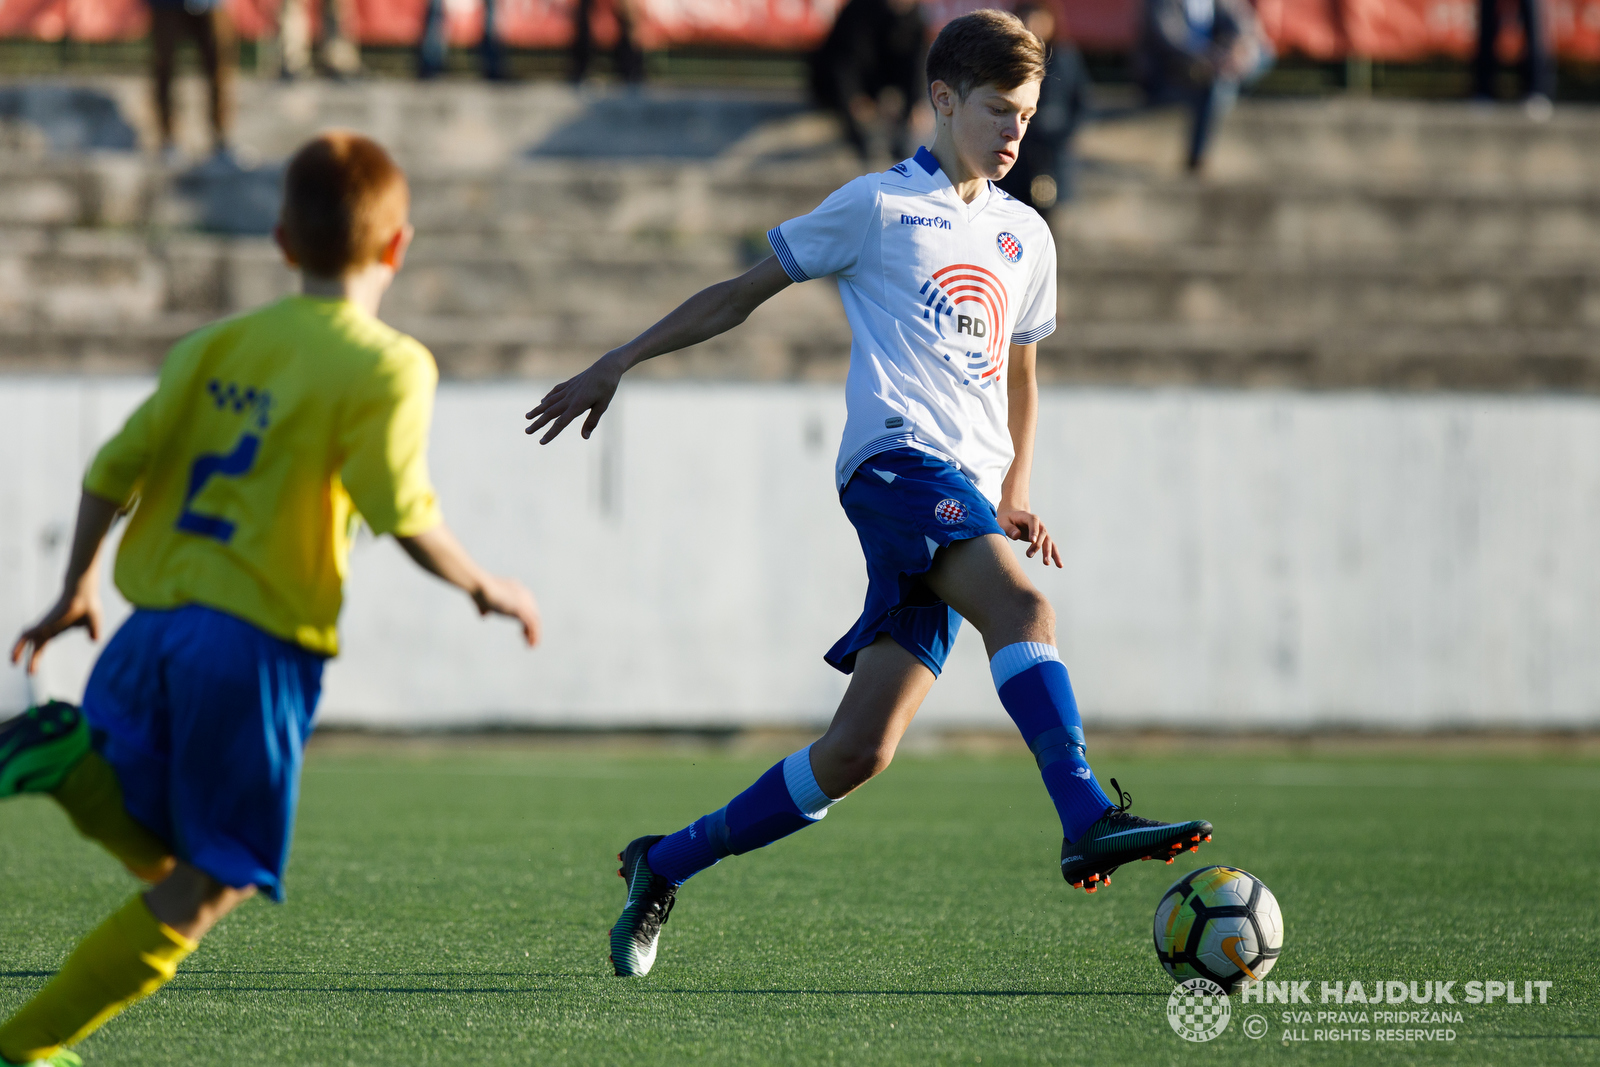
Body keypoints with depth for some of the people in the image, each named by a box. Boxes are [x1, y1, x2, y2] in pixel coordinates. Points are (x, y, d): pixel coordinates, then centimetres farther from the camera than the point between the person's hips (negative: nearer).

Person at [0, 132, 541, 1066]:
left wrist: (76, 588, 22)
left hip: (152, 625, 6)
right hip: (259, 639, -6)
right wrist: (484, 587, 2)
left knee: (151, 846, 18)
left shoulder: (216, 344, 13)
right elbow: (404, 515, -14)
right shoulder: (387, 366, -5)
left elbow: (116, 468, 9)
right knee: (208, 884, 4)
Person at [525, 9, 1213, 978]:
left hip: (964, 503, 6)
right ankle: (1087, 819, -46)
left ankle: (667, 864, 9)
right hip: (897, 459, -6)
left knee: (859, 752, -4)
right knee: (1024, 606, -33)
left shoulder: (1024, 236, 21)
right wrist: (617, 364, 8)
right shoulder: (879, 207, 4)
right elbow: (741, 294, 10)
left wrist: (1015, 492, 20)